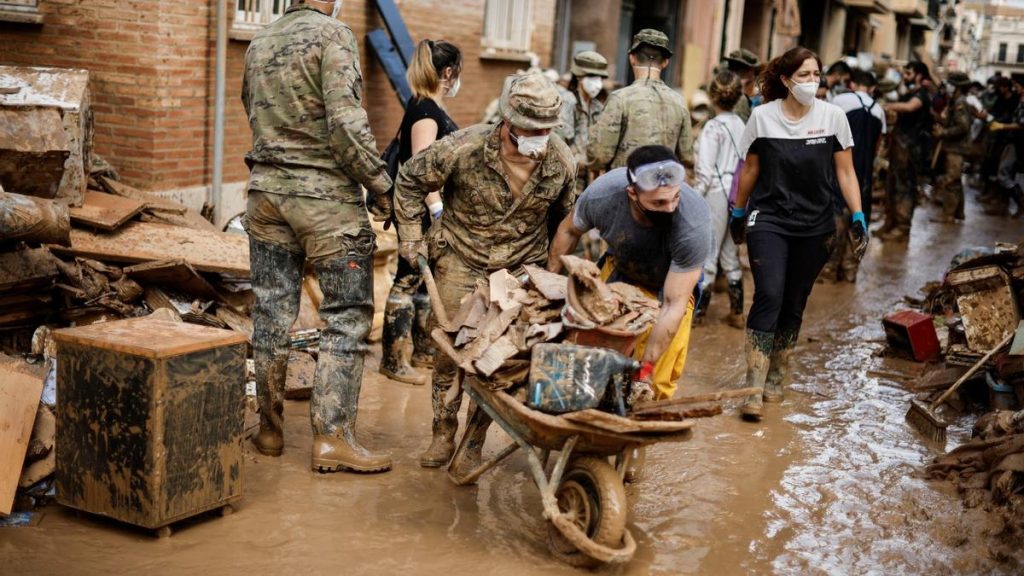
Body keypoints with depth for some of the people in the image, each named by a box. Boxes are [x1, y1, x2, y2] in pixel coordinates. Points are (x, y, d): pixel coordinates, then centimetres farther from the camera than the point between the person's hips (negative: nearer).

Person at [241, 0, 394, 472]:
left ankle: (269, 429, 20)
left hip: (265, 189, 7)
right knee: (347, 318, 0)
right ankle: (332, 437, -2)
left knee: (271, 313, 11)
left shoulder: (259, 42, 12)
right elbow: (345, 120, -18)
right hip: (325, 194, -7)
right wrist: (379, 183, -11)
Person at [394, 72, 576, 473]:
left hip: (521, 268, 1)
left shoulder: (561, 162, -12)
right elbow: (410, 180, -5)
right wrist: (411, 238, -4)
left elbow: (563, 218, 9)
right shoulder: (463, 150, -21)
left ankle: (474, 445, 13)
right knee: (449, 350, 2)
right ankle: (443, 435, 21)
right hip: (461, 260, -1)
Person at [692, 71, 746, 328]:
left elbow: (705, 171, -14)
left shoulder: (713, 127, -11)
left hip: (716, 193, -6)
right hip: (737, 194, 6)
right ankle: (737, 312, 20)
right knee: (731, 254, 15)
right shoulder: (741, 125, 6)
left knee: (707, 252, 0)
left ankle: (698, 311, 6)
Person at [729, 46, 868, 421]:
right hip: (768, 222, -2)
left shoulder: (833, 117, -2)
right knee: (769, 297, -15)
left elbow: (845, 173, 3)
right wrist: (738, 214, 15)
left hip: (815, 228, 2)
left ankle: (776, 380, 24)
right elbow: (750, 170, 9)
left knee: (794, 306, 8)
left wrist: (858, 218, -5)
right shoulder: (763, 116, -3)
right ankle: (754, 389, -13)